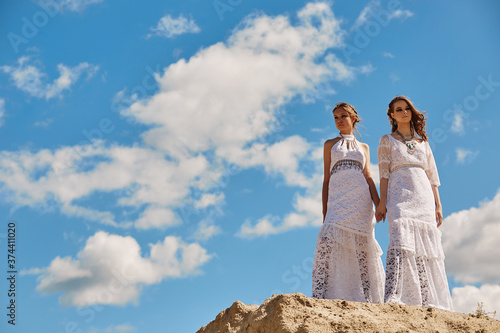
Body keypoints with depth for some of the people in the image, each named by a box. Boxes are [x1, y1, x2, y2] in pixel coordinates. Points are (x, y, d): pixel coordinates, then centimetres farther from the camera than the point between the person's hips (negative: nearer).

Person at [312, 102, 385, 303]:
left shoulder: (364, 147, 23)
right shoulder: (330, 144, 20)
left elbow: (368, 176, 13)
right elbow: (326, 179, 15)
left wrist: (379, 204, -3)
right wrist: (325, 210, 6)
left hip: (360, 200, 1)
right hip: (337, 199, -1)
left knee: (362, 249, -6)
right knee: (326, 244, -20)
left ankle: (367, 301, -5)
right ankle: (320, 298, -25)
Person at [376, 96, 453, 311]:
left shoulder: (423, 143, 24)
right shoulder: (387, 141, 16)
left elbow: (432, 176, 20)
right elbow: (384, 172, 6)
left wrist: (438, 205, 10)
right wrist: (382, 201, -6)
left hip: (424, 196, 4)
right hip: (400, 194, -4)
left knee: (426, 246, -7)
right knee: (400, 239, -24)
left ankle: (428, 303, -6)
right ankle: (392, 297, -36)